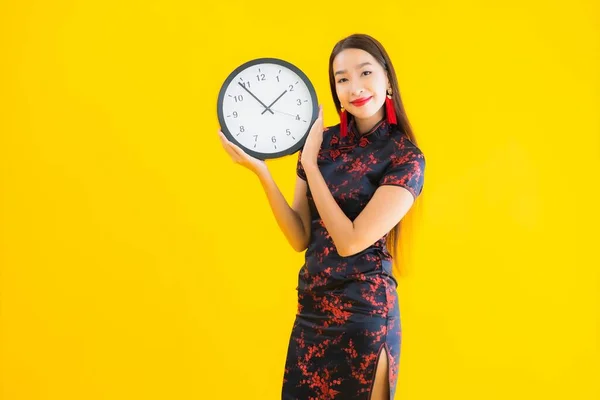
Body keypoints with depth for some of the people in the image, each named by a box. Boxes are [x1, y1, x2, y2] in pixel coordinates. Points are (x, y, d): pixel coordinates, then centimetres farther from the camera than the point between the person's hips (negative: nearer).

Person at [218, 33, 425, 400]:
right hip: (312, 306, 5)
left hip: (364, 311, -5)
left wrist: (310, 163, -14)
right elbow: (301, 238, 0)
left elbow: (350, 241, -18)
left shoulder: (405, 157, -11)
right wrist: (261, 172, -11)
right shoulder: (324, 141, 3)